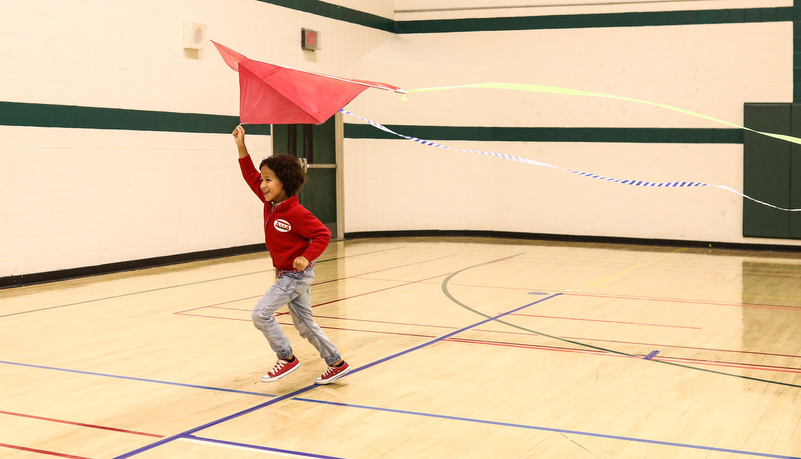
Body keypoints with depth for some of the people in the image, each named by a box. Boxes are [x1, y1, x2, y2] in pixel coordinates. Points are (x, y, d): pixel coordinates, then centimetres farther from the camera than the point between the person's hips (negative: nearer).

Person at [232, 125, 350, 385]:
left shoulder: (296, 213, -22)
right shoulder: (270, 203, 1)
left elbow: (322, 235, -19)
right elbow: (251, 176, 7)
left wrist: (307, 257, -31)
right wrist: (241, 146, 1)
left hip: (297, 274, -9)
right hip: (285, 274, 9)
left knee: (261, 313, -13)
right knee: (304, 324, 13)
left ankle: (287, 359, 0)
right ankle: (337, 364, 22)